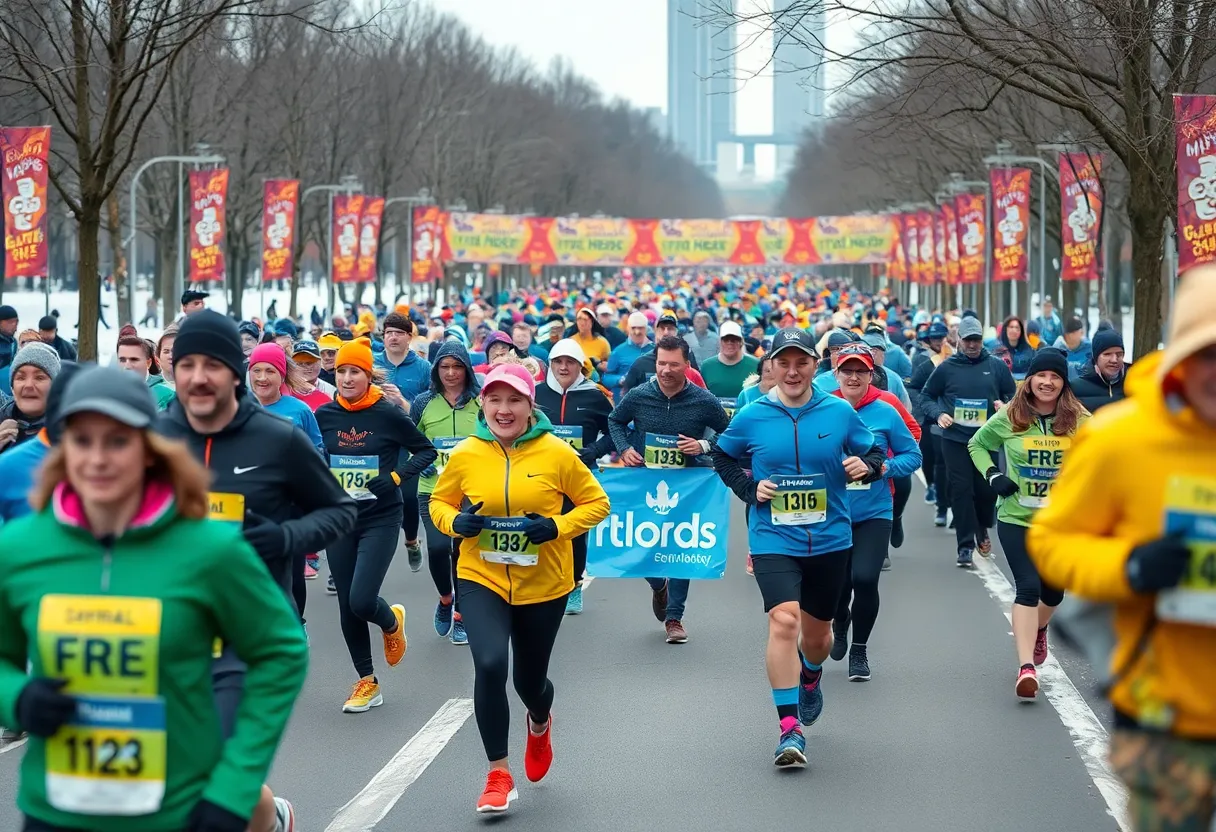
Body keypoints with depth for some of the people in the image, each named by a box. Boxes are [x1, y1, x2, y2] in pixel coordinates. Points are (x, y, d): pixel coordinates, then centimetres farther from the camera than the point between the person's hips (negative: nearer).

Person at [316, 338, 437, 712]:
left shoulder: (388, 414, -8)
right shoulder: (325, 415, 1)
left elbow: (427, 451, 0)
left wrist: (396, 477, -14)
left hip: (380, 519, -4)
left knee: (362, 601, -15)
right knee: (347, 606, 6)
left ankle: (392, 622, 21)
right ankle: (367, 682, 21)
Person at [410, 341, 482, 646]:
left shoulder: (481, 402, 2)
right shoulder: (423, 403, 4)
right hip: (433, 490, 0)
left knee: (464, 551, 2)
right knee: (438, 547, -15)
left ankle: (460, 615, 19)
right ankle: (445, 599, 14)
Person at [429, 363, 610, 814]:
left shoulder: (556, 453, -10)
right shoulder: (465, 455, -6)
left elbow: (596, 503, -2)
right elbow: (439, 503, 8)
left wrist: (557, 527, -19)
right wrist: (457, 522, -14)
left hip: (543, 585, 0)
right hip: (481, 578, 0)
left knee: (529, 679, 14)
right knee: (489, 664, -22)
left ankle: (540, 723, 55)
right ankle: (499, 775, -7)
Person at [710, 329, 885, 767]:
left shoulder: (840, 412, -2)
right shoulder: (752, 417, -3)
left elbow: (874, 453, 10)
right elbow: (722, 455, 13)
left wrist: (866, 466, -14)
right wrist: (749, 488, -3)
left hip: (830, 539, 2)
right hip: (773, 541, -2)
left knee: (817, 632, 15)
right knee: (784, 620, -22)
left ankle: (810, 678, 53)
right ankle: (789, 728, -17)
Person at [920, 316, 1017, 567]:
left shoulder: (997, 366, 4)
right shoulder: (946, 368, 2)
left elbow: (1014, 395, 12)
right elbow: (926, 397, 8)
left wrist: (1005, 406, -10)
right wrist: (939, 414, -10)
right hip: (955, 440, -1)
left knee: (987, 489, 4)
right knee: (961, 490, -4)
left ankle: (982, 530, 34)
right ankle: (966, 546, 1)